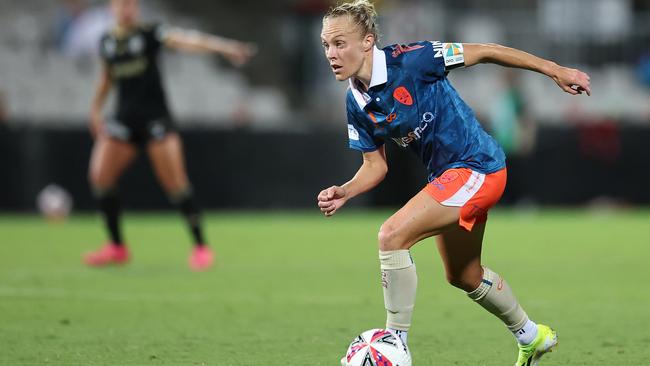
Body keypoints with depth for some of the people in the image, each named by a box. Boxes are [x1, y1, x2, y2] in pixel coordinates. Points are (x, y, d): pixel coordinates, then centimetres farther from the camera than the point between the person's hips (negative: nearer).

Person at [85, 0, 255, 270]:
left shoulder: (149, 35, -6)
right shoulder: (106, 43, 8)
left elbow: (184, 40, -20)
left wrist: (223, 47, -35)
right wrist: (96, 109, 17)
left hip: (155, 116, -4)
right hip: (124, 119, 4)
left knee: (176, 184, -11)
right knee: (100, 176, -6)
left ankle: (201, 246, 1)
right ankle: (116, 247, 9)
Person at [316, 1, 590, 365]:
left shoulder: (410, 61, -23)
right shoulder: (357, 103, -2)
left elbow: (485, 52, -14)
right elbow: (375, 165, 7)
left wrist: (556, 71, -10)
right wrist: (345, 193, -14)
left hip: (477, 166, -9)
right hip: (446, 174, 9)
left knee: (393, 236, -24)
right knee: (464, 277, 25)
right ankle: (532, 337, 50)